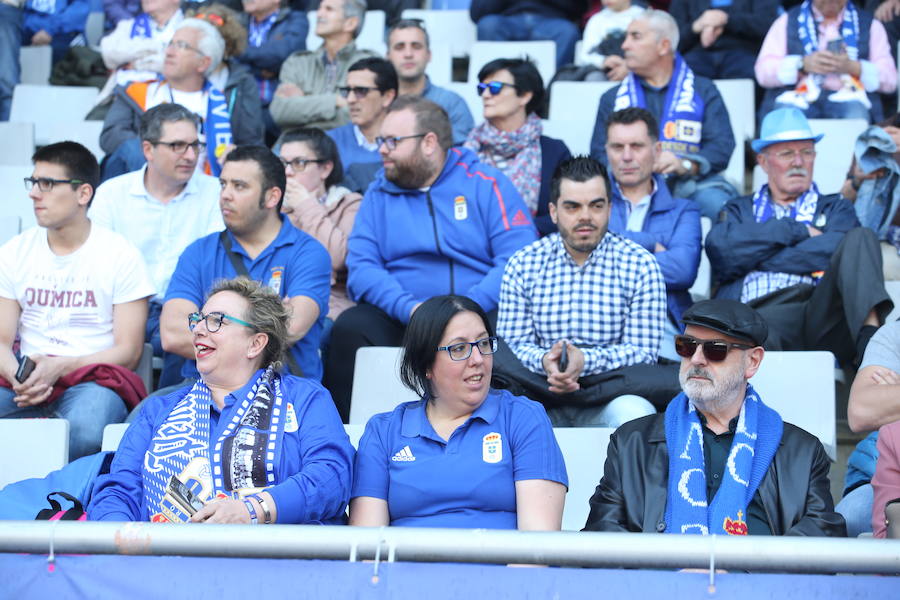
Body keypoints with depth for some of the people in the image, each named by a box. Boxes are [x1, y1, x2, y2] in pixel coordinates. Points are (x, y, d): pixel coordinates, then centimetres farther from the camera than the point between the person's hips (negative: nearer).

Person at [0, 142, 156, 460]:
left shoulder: (120, 255, 3)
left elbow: (128, 351, -1)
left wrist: (59, 367, -16)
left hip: (92, 378, -2)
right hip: (28, 381, 3)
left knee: (85, 429, -38)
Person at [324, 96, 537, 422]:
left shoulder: (486, 184, 6)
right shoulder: (380, 193, 15)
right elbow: (361, 266, 2)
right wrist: (409, 308, -17)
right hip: (399, 318, 2)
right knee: (350, 328, -27)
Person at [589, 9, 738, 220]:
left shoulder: (703, 91, 17)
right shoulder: (612, 99, 22)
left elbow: (722, 146, 4)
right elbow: (600, 154, 11)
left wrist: (685, 165, -17)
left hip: (691, 183, 0)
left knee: (718, 202, -35)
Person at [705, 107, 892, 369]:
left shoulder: (835, 208, 30)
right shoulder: (740, 209, 31)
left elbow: (832, 252, 5)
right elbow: (720, 249, 6)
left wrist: (753, 256, 5)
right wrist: (798, 231, 6)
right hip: (763, 313, -2)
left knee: (860, 237, -23)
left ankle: (869, 336, -43)